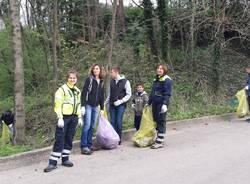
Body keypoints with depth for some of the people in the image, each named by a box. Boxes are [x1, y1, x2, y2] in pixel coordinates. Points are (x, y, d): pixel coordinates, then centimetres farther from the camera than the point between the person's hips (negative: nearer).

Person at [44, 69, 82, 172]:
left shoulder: (77, 91, 14)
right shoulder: (62, 89, -6)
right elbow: (58, 105, -10)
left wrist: (79, 117, 13)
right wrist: (60, 118, -17)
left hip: (73, 118, 6)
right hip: (64, 117, -6)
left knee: (69, 139, 9)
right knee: (59, 140, -7)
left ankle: (65, 159, 20)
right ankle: (52, 163, -3)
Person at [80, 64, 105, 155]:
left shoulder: (101, 82, 13)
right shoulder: (89, 79, -5)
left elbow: (102, 96, 17)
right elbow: (84, 93, -10)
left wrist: (102, 108, 14)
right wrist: (83, 106, -18)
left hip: (95, 106, 6)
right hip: (88, 105, -6)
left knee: (92, 126, 9)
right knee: (87, 125, -7)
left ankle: (89, 145, 18)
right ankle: (84, 147, -3)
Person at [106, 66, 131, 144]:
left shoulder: (125, 81, -4)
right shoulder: (111, 81, 11)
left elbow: (129, 94, -3)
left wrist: (120, 101, -13)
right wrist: (106, 102, 11)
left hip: (121, 105, -4)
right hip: (112, 105, 4)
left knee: (118, 122, -6)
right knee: (112, 122, 2)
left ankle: (119, 139, 5)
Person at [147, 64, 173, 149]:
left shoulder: (167, 80, -8)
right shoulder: (156, 80, 18)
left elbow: (167, 94, -16)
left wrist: (165, 104, -26)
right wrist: (149, 103, 25)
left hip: (162, 104, -8)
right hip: (155, 103, 8)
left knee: (161, 122, -6)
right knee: (156, 121, 10)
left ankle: (160, 142, -3)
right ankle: (159, 138, 19)